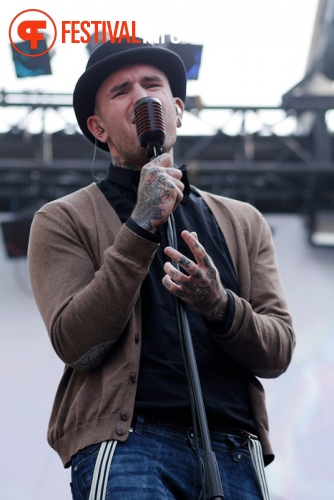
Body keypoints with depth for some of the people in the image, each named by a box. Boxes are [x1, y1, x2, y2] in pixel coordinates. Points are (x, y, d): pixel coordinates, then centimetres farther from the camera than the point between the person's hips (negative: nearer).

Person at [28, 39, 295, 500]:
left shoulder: (244, 223, 20)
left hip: (233, 451, 4)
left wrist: (219, 305, -10)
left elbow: (279, 351, 11)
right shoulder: (64, 220, 9)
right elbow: (75, 344, -6)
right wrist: (141, 228, -10)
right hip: (127, 445, -3)